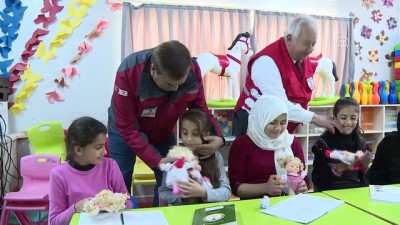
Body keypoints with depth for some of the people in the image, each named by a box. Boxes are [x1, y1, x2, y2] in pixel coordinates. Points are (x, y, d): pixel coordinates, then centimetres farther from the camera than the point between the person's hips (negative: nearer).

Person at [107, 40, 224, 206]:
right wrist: (156, 160, -37)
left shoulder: (193, 71, -26)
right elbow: (127, 128, -29)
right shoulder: (128, 73, -35)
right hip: (126, 132, -3)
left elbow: (200, 108, -11)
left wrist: (217, 136, -30)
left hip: (163, 132, 3)